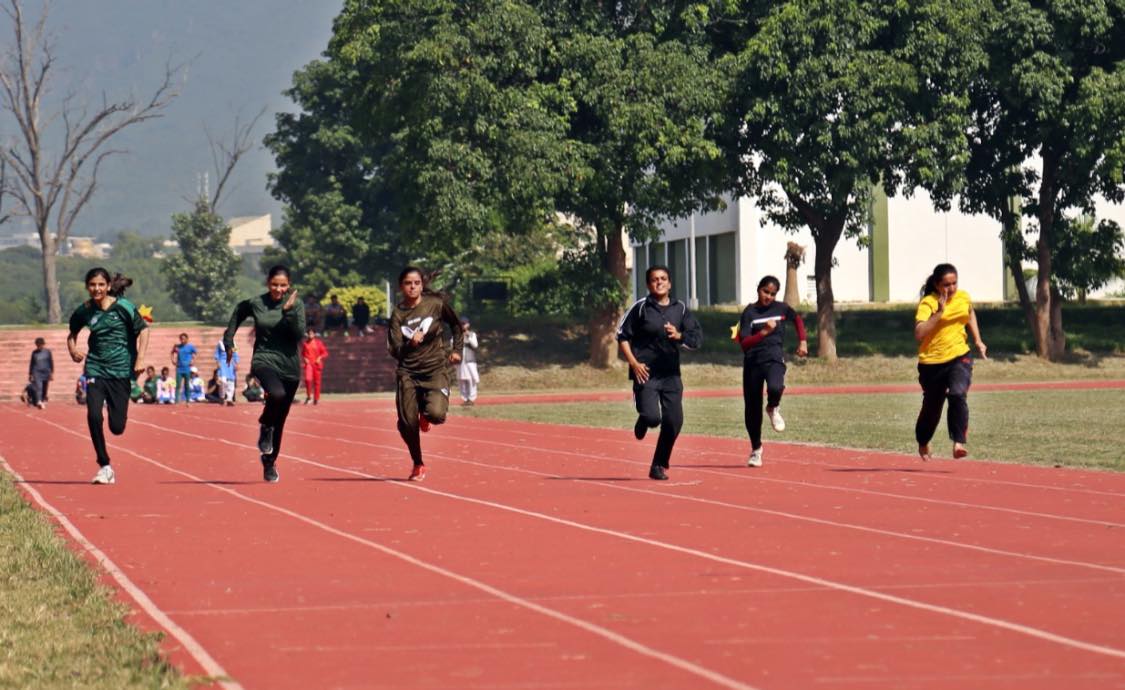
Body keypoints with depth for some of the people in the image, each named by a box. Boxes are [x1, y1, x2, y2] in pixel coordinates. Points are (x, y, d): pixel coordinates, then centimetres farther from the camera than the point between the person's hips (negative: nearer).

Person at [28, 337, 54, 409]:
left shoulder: (47, 352, 2)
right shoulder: (34, 353, 4)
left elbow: (51, 362, 6)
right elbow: (31, 364, 11)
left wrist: (52, 373, 3)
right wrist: (30, 374, 12)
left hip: (46, 372, 1)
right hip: (37, 372, -1)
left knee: (44, 389, 9)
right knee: (38, 387, -17)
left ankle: (43, 400, 25)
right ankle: (39, 402, -30)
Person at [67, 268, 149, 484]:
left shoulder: (123, 307, -7)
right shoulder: (84, 311, 1)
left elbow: (143, 330, 0)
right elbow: (73, 333, 18)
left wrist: (140, 358, -10)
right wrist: (73, 350, -3)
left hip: (121, 370, -2)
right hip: (95, 369, 2)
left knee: (117, 427, -4)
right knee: (93, 416, -18)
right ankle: (105, 467, -2)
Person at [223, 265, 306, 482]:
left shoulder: (296, 305, -2)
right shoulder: (255, 304, -2)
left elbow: (299, 334, -12)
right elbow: (239, 311, 19)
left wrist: (289, 311, -24)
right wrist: (228, 340, 17)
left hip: (289, 365, 2)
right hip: (264, 360, -2)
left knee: (280, 419, 10)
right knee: (277, 393, -35)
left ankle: (269, 461, 30)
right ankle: (265, 426, -4)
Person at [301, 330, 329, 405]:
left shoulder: (318, 342, 3)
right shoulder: (304, 343, 8)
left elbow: (325, 353, 4)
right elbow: (302, 354, 18)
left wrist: (320, 357, -12)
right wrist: (304, 359, -2)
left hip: (317, 364, 0)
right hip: (308, 364, 0)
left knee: (317, 381, 3)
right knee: (308, 379, -20)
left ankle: (316, 399, 14)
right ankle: (309, 396, -6)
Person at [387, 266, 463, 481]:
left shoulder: (436, 304, -2)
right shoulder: (398, 314, -3)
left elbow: (456, 325, 17)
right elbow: (394, 350, -10)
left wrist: (457, 350, 9)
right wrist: (410, 343, -28)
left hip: (436, 369, -1)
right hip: (408, 372, 1)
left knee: (436, 414, -24)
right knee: (407, 422, -5)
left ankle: (425, 413, 17)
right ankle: (418, 465, 21)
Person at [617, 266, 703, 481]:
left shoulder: (680, 309, 9)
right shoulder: (640, 308, -1)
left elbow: (697, 337, 5)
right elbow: (622, 336, 1)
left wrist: (679, 336, -16)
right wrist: (633, 363, -9)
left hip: (671, 374, 4)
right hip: (645, 372, -4)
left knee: (674, 422, -2)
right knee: (652, 417, -19)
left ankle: (659, 466, 16)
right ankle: (643, 422, 21)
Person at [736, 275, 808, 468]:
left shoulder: (781, 308, 3)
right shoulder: (750, 312, -6)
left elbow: (798, 319, 25)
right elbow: (744, 342, -15)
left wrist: (803, 341, 18)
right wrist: (764, 332, -27)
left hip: (774, 359, 0)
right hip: (752, 361, 0)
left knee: (775, 388, -34)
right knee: (752, 408, 6)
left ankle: (773, 409, 3)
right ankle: (756, 448, 28)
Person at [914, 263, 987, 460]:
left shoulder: (963, 297, 0)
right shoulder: (928, 303, -16)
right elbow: (919, 334, -30)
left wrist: (978, 341, 19)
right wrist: (938, 313, -34)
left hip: (959, 357, 2)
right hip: (932, 361, -2)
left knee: (958, 395, -26)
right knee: (932, 407, 12)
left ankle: (959, 442, -28)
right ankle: (923, 444, 41)